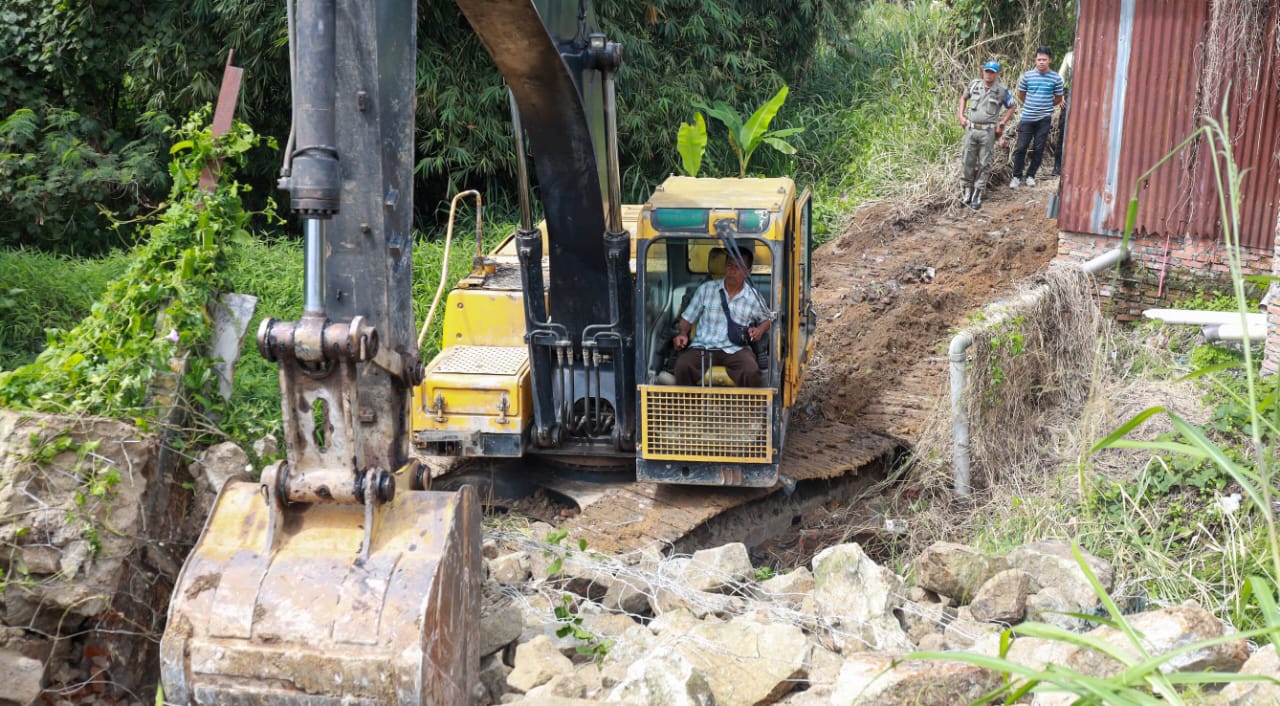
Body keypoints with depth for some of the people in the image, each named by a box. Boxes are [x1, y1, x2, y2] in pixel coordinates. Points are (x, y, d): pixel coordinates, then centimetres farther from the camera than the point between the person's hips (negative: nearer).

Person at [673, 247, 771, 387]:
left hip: (735, 349, 0)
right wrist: (682, 334, -6)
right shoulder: (706, 289, 9)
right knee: (682, 366, -34)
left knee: (752, 373, -33)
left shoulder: (754, 297, 10)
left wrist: (760, 329, 4)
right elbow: (688, 318, 14)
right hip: (703, 347, 0)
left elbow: (768, 319, 26)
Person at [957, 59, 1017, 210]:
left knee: (984, 164, 3)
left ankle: (977, 196, 10)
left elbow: (1011, 107, 9)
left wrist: (1002, 123, 1)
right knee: (968, 162, 5)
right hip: (971, 129, 2)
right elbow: (964, 98, 20)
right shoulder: (974, 84, 3)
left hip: (988, 132, -2)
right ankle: (965, 193, 17)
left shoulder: (1002, 90, -3)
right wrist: (961, 116, 10)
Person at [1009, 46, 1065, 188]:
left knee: (1039, 149, 7)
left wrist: (1045, 106, 12)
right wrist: (1031, 106, 11)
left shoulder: (1056, 78, -4)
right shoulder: (1027, 76, -3)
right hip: (1027, 118, 0)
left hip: (1044, 119, 0)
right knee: (1021, 148, 1)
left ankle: (1031, 175, 21)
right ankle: (1017, 176, 14)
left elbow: (1058, 99, 8)